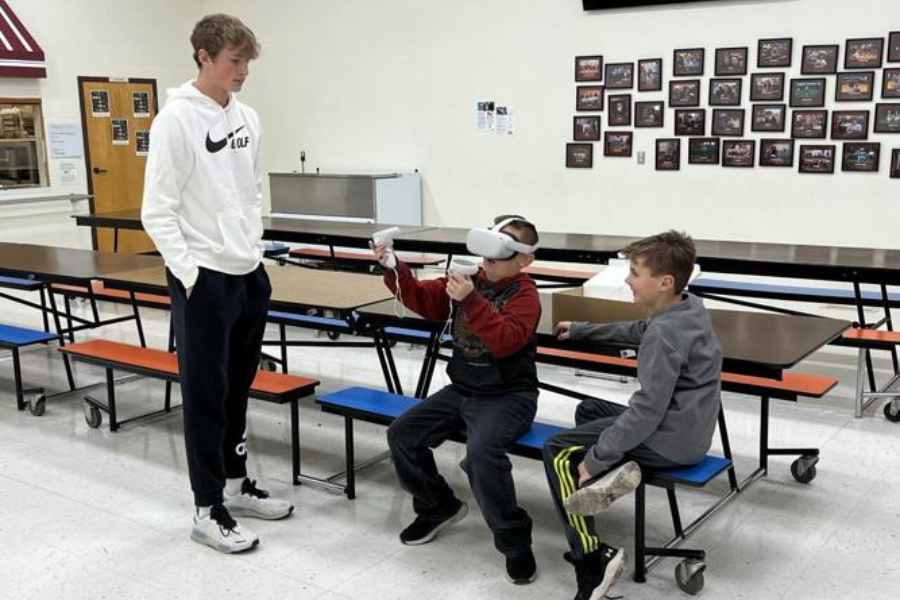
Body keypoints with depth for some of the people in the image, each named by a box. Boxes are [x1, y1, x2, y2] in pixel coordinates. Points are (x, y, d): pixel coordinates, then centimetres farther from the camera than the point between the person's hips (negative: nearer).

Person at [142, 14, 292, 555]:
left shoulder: (248, 119, 9)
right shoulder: (177, 119, -12)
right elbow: (158, 211, -14)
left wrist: (255, 249, 13)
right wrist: (190, 274, -16)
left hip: (251, 275, 7)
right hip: (204, 280, -7)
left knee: (238, 388, 16)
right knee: (207, 395, 1)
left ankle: (236, 486, 30)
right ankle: (209, 511, 12)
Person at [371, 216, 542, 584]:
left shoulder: (524, 294, -12)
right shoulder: (468, 281, 7)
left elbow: (504, 341, -28)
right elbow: (422, 300, 1)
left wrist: (471, 301, -36)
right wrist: (394, 269, -15)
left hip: (508, 397, -7)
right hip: (461, 390, 7)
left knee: (481, 453, -33)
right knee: (401, 434, -2)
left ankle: (514, 542, -13)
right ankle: (439, 507, 19)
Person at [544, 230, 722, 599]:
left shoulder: (664, 333, -24)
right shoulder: (690, 307, 4)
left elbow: (647, 410, -26)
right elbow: (636, 331, 24)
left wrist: (595, 460, -19)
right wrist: (580, 331, 31)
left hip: (670, 440, -10)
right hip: (688, 429, 10)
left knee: (558, 453, -1)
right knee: (588, 411, 25)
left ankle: (592, 565, -7)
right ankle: (617, 470, -3)